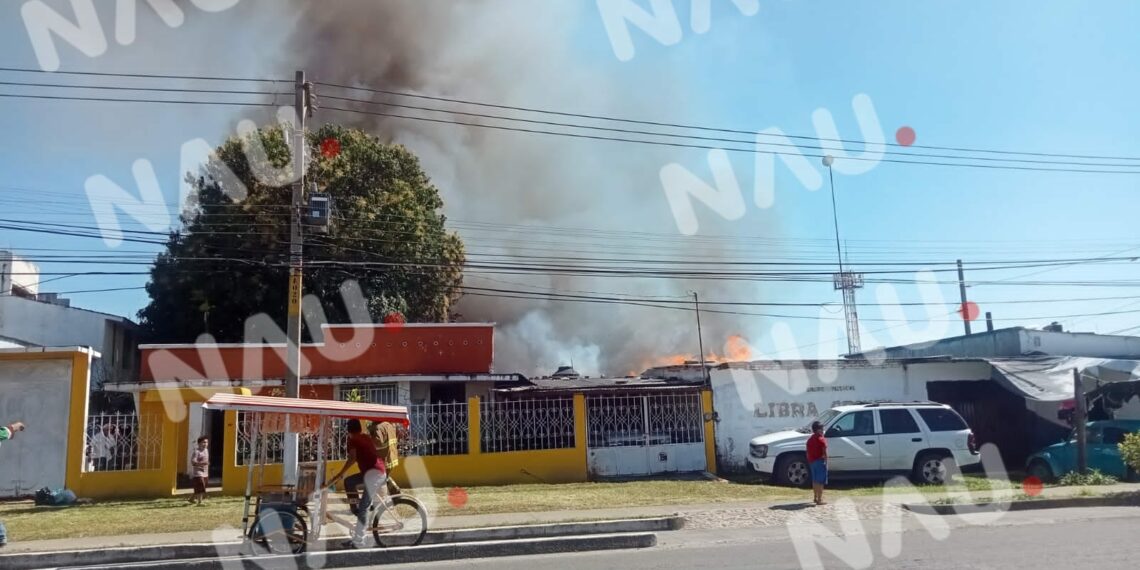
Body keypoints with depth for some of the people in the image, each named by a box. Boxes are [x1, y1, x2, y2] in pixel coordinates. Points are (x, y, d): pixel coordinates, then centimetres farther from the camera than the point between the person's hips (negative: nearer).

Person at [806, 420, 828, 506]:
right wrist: (826, 461, -7)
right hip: (820, 461, -8)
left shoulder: (810, 439, 11)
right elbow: (825, 453, -16)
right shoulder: (821, 439, -13)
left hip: (812, 461, 8)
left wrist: (809, 461, 16)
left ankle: (816, 497, 28)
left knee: (815, 480, 18)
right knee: (820, 481, -5)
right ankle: (819, 500, -5)